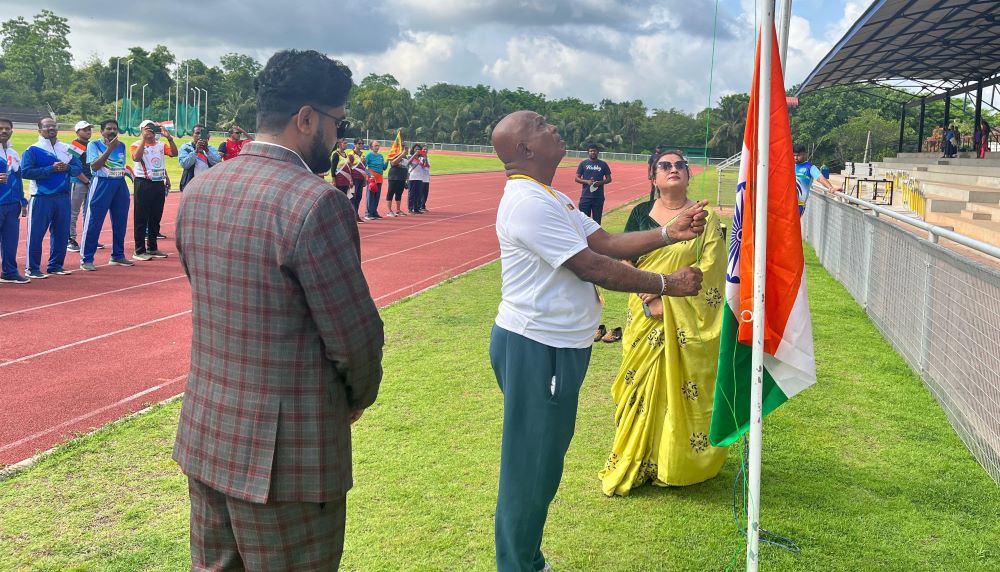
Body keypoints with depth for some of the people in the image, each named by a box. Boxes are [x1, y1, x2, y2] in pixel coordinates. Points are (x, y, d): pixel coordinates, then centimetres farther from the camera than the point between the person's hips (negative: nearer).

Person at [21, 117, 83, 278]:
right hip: (41, 198, -5)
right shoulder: (33, 150, -4)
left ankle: (55, 265, 22)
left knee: (61, 233, 10)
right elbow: (25, 172, -13)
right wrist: (51, 169, -19)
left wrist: (67, 168, -11)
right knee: (36, 234, -2)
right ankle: (32, 269, 4)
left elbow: (79, 168, 11)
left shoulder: (66, 148, 12)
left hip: (63, 197, 5)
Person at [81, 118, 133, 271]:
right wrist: (109, 149, -21)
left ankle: (117, 255, 23)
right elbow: (94, 166, -17)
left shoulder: (121, 145, 10)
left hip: (120, 185, 6)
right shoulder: (94, 145, -5)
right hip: (101, 184, -6)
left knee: (120, 222, 11)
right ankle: (86, 259, -2)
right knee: (94, 223, -6)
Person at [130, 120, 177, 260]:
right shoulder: (137, 145, -3)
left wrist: (169, 138, -15)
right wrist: (144, 138, -24)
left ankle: (152, 248, 21)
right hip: (143, 184, -5)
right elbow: (136, 158, -23)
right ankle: (139, 250, 0)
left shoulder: (161, 145, 10)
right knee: (141, 218, -3)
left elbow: (174, 153, -4)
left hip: (159, 183, 5)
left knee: (156, 217, 11)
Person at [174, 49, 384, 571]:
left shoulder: (198, 190, 3)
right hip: (288, 453, -7)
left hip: (204, 435, 8)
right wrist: (359, 398, 3)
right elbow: (356, 336, -17)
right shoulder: (315, 202, -21)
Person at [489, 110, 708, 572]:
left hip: (556, 346, 11)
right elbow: (592, 266, -20)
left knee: (544, 460, 20)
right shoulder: (528, 203, -20)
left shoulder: (551, 199, 15)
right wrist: (666, 284, -13)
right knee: (531, 465, 1)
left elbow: (606, 243, 9)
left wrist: (669, 234, -2)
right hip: (535, 349, -11)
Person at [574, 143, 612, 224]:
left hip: (599, 197, 1)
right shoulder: (583, 163, 5)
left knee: (597, 219, 5)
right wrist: (587, 181, -13)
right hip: (585, 196, 0)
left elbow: (609, 179, 9)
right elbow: (577, 178, 5)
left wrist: (600, 182, -11)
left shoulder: (603, 164, 7)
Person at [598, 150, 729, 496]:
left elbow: (710, 267, -9)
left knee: (684, 387, 1)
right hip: (646, 315, 2)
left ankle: (679, 461, 15)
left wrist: (668, 293, -16)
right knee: (642, 383, 5)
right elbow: (624, 261, 1)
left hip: (688, 320, -2)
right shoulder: (641, 213, 7)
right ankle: (638, 462, 16)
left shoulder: (705, 218, 0)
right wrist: (649, 297, -14)